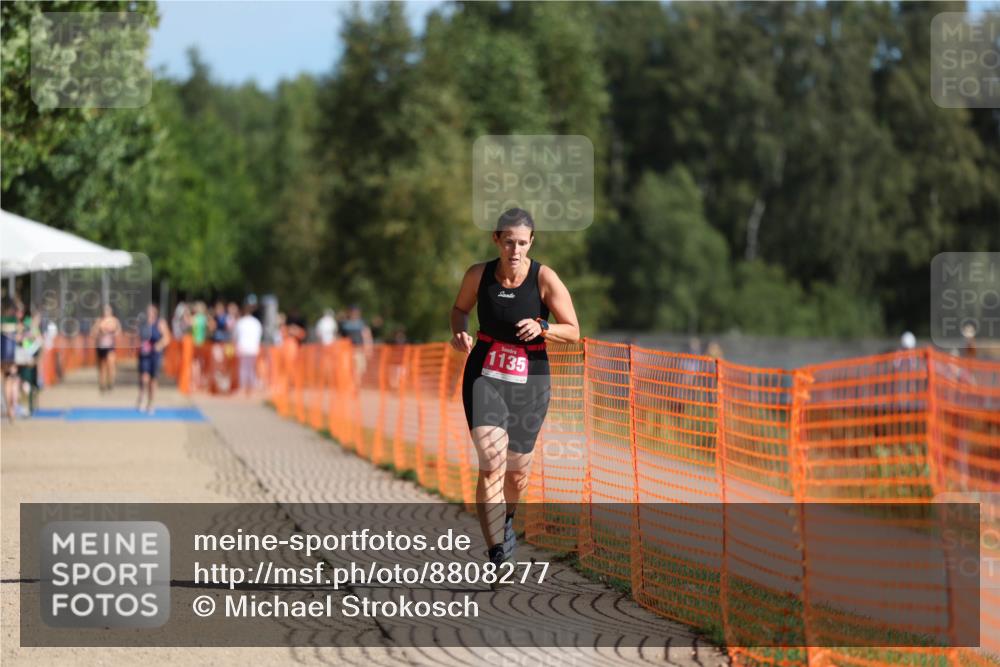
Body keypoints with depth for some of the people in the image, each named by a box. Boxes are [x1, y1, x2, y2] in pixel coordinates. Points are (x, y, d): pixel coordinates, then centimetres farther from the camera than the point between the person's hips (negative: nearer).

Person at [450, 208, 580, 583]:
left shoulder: (545, 279, -10)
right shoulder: (478, 275, -4)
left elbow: (573, 332, -7)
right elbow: (460, 308, 16)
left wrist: (542, 329, -26)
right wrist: (459, 333, -5)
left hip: (530, 381, 1)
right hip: (484, 377, -1)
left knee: (517, 469, 13)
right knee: (492, 463, -19)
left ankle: (506, 520, 48)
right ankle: (496, 555, -22)